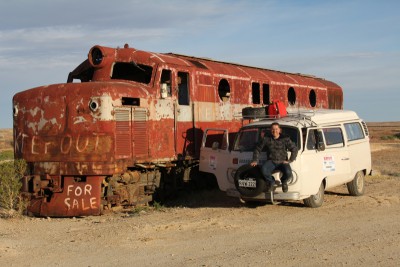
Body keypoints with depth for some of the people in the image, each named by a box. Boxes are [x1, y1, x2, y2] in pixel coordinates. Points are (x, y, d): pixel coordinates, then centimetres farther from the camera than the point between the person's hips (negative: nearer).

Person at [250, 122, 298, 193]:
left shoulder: (285, 139, -3)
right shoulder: (266, 139, 0)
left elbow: (294, 149, 1)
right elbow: (257, 149, 10)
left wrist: (290, 160, -7)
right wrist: (255, 161, 3)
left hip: (282, 162, 0)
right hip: (271, 161, 1)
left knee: (288, 173, -31)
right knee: (263, 169, -34)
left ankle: (284, 182, 9)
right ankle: (271, 182, 0)